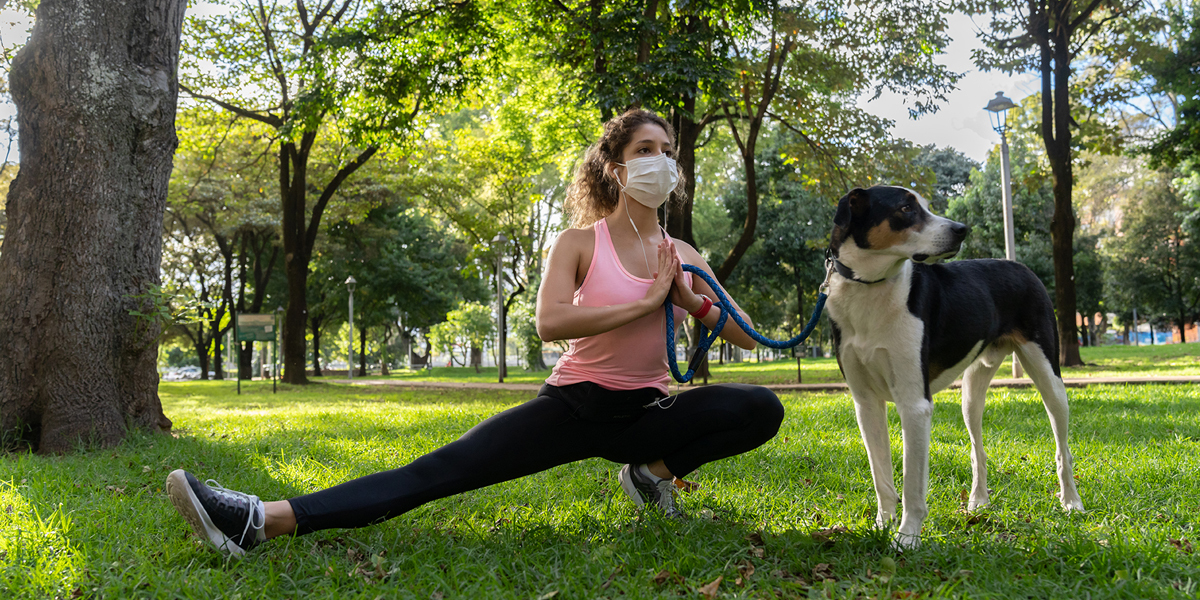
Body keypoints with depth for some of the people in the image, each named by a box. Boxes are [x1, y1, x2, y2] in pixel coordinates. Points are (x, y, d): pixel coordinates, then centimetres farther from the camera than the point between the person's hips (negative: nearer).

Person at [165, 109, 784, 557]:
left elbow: (750, 337, 7)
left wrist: (693, 302, -11)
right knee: (440, 470, -21)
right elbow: (549, 322, -24)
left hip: (644, 412, 3)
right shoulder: (579, 242, -5)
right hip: (573, 404, -3)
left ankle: (653, 470, -3)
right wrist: (644, 302, -22)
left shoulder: (683, 256, 5)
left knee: (762, 409, -20)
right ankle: (264, 520, -30)